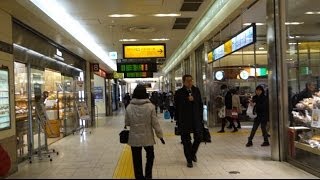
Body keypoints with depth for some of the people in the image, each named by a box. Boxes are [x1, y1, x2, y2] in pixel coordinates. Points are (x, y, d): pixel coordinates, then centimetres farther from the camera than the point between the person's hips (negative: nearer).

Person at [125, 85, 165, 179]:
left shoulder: (129, 107, -8)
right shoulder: (150, 106, -13)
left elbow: (127, 123, 1)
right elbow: (155, 123, -10)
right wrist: (160, 135, 1)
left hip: (134, 138, 0)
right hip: (147, 137, 0)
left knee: (137, 160, 12)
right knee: (150, 156, 22)